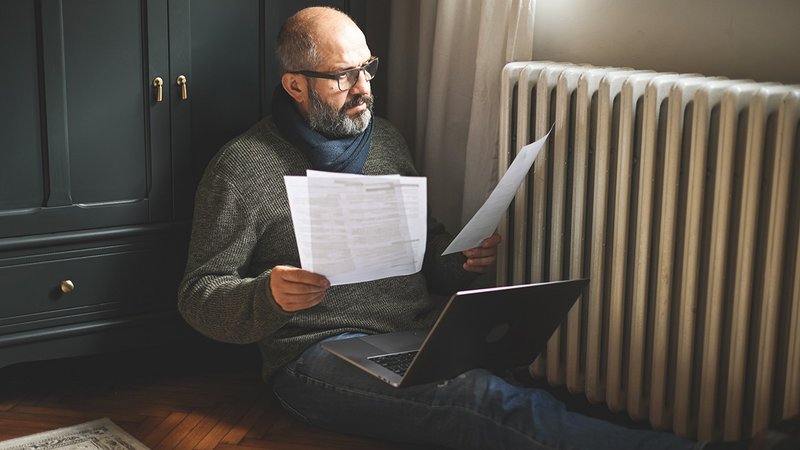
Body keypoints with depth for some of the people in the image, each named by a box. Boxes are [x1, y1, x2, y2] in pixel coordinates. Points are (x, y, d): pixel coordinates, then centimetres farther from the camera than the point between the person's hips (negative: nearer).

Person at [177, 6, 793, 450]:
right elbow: (199, 296, -1)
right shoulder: (244, 167, 0)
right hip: (322, 352, -5)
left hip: (419, 333, 5)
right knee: (485, 399, -33)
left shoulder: (384, 138, 18)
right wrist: (269, 296, -22)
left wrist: (461, 263, 3)